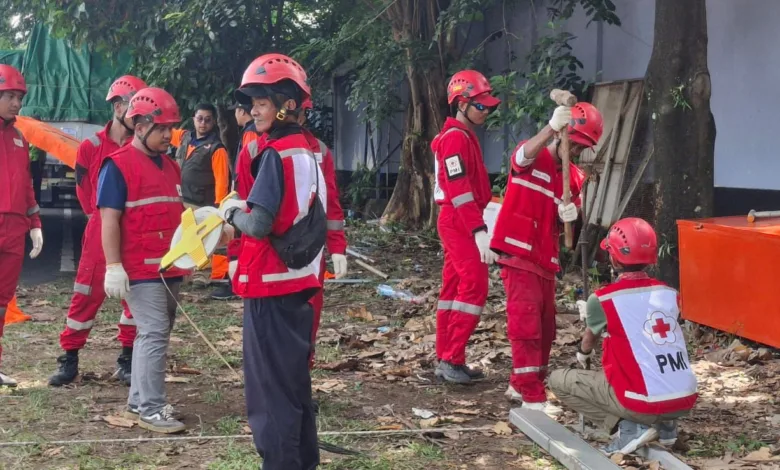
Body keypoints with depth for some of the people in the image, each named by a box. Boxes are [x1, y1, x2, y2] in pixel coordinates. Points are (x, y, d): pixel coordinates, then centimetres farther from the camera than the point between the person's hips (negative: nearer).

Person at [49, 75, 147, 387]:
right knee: (87, 294, 2)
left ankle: (128, 358, 19)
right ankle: (69, 358, 13)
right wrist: (100, 217, 10)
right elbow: (84, 189, 8)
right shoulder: (91, 148, -3)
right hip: (100, 232, -2)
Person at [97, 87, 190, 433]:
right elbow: (109, 219, -15)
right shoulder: (118, 165, -10)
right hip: (140, 269, -8)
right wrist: (113, 266, -20)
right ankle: (150, 409, -6)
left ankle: (139, 401, 23)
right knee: (154, 333, -11)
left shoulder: (171, 166, 15)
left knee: (155, 334, 13)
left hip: (170, 268, 8)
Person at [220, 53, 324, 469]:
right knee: (294, 380, 18)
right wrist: (245, 209, 10)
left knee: (269, 387, -1)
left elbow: (259, 225, -22)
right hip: (299, 282, 9)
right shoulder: (307, 152, 11)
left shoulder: (274, 153, -16)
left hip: (270, 285, -9)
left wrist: (231, 213, -3)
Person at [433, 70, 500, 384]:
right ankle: (452, 359, -11)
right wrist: (479, 232, -28)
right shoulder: (455, 138, -15)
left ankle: (447, 360, 14)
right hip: (459, 222, -10)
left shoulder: (465, 137, 18)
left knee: (454, 287, 10)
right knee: (474, 287, -13)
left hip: (460, 222, 10)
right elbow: (459, 191, -23)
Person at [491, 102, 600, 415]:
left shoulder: (575, 177, 11)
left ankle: (521, 385, 29)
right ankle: (532, 398, -9)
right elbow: (525, 155, -33)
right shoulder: (532, 157, -9)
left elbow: (570, 214, 11)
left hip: (545, 259, 8)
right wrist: (551, 128, -49)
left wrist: (571, 214, -13)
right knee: (527, 324, -11)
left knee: (546, 326, 14)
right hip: (518, 253, -8)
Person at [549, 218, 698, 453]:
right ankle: (665, 424, 16)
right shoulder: (670, 294, 7)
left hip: (644, 404, -6)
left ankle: (630, 427, -1)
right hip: (685, 401, 6)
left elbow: (589, 340, 17)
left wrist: (583, 356, 42)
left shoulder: (602, 300, -6)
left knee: (558, 380, 10)